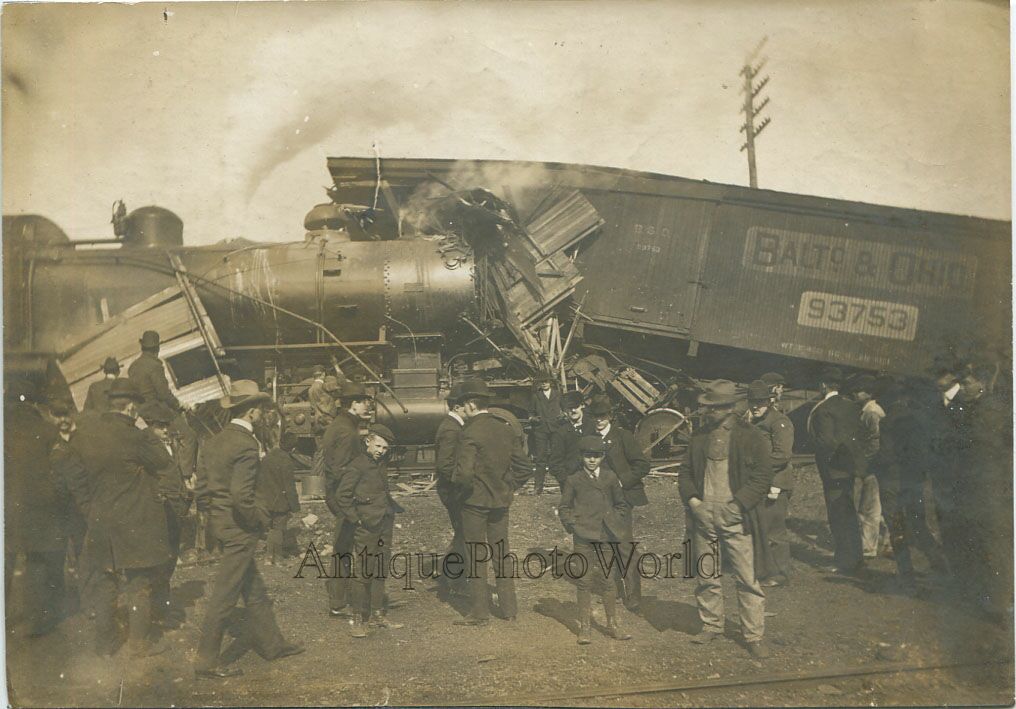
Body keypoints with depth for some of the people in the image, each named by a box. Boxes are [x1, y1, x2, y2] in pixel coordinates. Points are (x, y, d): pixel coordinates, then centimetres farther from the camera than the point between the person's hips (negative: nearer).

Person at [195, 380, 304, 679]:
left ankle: (271, 643, 32)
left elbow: (211, 484, 11)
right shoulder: (246, 445, -22)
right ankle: (207, 660, 12)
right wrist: (262, 520, -12)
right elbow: (242, 496, -27)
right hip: (238, 528, -9)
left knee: (255, 589, 20)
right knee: (225, 594, 2)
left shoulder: (218, 439, 6)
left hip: (220, 518, 10)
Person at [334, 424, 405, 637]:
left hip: (385, 526, 8)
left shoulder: (380, 465, 14)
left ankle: (377, 615, 19)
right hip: (367, 528, -8)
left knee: (381, 572, 11)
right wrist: (356, 520, -11)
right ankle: (358, 619, 3)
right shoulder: (356, 467, -10)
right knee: (364, 573, -5)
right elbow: (341, 496, -12)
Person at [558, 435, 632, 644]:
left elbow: (622, 504, 17)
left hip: (607, 537, 2)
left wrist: (616, 522, 6)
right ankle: (585, 627, 10)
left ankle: (612, 625, 18)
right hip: (583, 537, -2)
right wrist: (572, 525, -4)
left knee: (609, 580, 6)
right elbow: (564, 507, 6)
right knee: (584, 582, 1)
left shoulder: (610, 478, 7)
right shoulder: (574, 480, 0)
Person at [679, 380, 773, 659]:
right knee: (706, 576, 12)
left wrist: (737, 505, -13)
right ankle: (711, 626, 26)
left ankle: (754, 636, 6)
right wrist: (691, 498, 0)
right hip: (703, 515, 5)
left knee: (746, 578, -3)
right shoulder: (700, 437, 11)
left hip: (735, 517, -4)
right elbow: (686, 473, 17)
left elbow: (762, 477, -6)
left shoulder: (751, 437, -3)